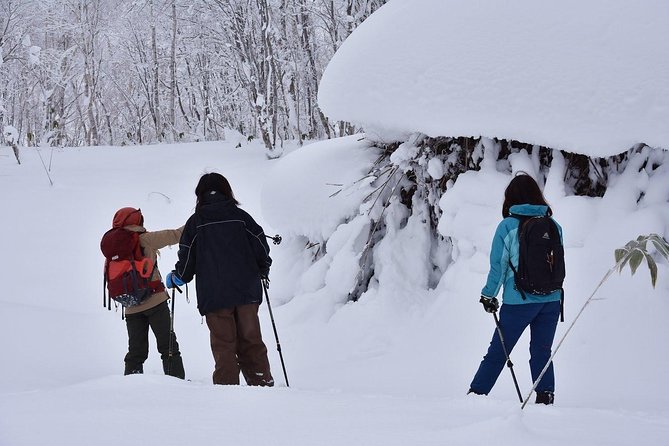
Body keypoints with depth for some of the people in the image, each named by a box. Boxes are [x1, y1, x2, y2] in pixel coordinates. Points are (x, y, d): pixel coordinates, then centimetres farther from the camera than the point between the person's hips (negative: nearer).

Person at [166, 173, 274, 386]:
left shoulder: (195, 222, 0)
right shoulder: (240, 216, 3)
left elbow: (186, 261, 1)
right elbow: (261, 248, 5)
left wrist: (175, 278, 21)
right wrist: (263, 271, 25)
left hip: (214, 296, -1)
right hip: (246, 293, 1)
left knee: (224, 346, 2)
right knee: (251, 343, 8)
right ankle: (262, 383, 6)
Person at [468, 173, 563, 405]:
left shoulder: (508, 225, -5)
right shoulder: (554, 227, 3)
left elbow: (498, 266, -3)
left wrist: (488, 295, 7)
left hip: (518, 300, -2)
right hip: (551, 299, 3)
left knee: (498, 351, 7)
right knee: (542, 352, 10)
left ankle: (475, 394, 11)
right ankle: (545, 396, 2)